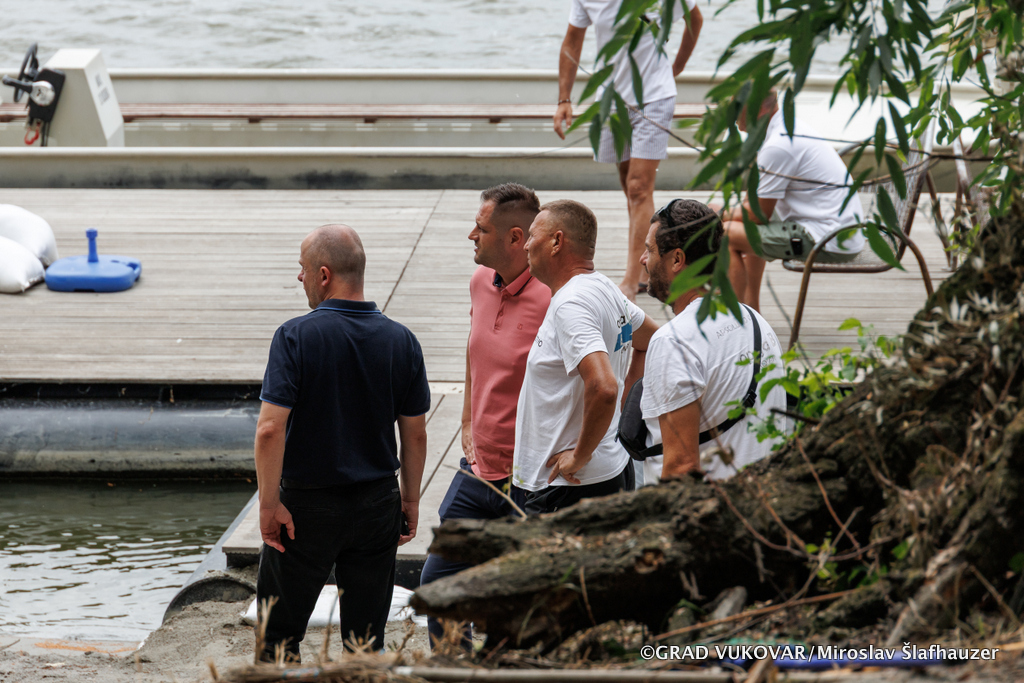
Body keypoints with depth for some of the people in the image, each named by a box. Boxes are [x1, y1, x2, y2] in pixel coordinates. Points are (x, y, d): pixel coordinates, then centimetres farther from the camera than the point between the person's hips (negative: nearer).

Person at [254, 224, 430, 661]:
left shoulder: (296, 337, -15)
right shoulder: (401, 342, -2)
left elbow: (270, 428, -20)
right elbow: (415, 434, 4)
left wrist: (269, 503, -13)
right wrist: (409, 499, 15)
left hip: (307, 506, -4)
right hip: (378, 505, 4)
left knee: (279, 636, 9)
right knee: (367, 641, 9)